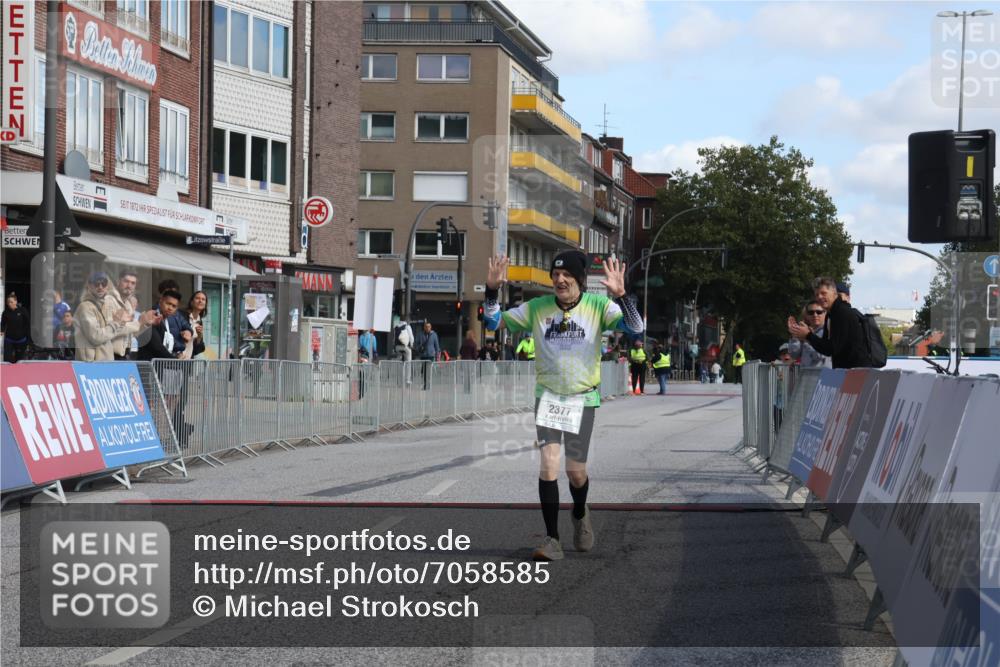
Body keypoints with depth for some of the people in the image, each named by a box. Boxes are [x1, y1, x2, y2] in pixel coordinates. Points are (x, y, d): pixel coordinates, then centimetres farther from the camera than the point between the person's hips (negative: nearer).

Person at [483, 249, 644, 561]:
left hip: (583, 398, -1)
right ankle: (552, 540, -6)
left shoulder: (598, 305, -7)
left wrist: (620, 296, -34)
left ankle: (580, 514, 38)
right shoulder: (536, 307, -2)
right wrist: (492, 291, -13)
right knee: (548, 463, -13)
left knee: (576, 471, 4)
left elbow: (635, 328, -19)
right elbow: (494, 323, 4)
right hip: (548, 395, 1)